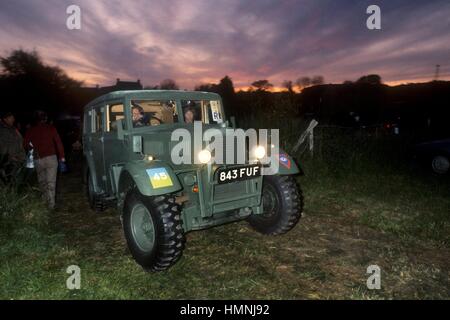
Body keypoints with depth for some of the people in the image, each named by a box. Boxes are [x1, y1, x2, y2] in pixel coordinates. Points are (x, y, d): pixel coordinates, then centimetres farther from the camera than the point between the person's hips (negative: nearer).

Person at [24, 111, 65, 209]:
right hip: (51, 158, -2)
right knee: (51, 182, 0)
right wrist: (62, 156, 0)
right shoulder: (51, 128, -1)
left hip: (38, 160, 2)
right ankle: (51, 205, -3)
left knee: (42, 182, 18)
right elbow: (58, 142, -4)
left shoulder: (30, 130, 5)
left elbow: (25, 144, 5)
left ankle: (45, 201, 25)